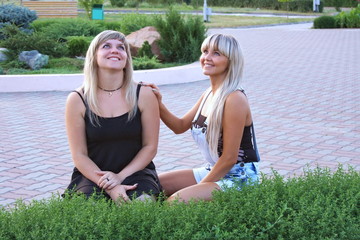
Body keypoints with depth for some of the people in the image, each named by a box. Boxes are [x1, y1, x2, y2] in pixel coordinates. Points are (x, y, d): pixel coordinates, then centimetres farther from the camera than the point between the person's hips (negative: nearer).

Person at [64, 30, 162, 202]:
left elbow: (150, 147, 0)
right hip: (92, 174, 0)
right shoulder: (77, 100, -4)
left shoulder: (144, 95, -3)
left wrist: (120, 176, -13)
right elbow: (79, 155, -4)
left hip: (136, 171, 0)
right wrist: (109, 187, -18)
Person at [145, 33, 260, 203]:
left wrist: (200, 186, -13)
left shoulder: (234, 99, -22)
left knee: (176, 200, -28)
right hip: (213, 170, 9)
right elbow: (180, 126, 17)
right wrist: (159, 104, -2)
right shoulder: (209, 94, 7)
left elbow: (229, 158, -21)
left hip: (239, 178, -9)